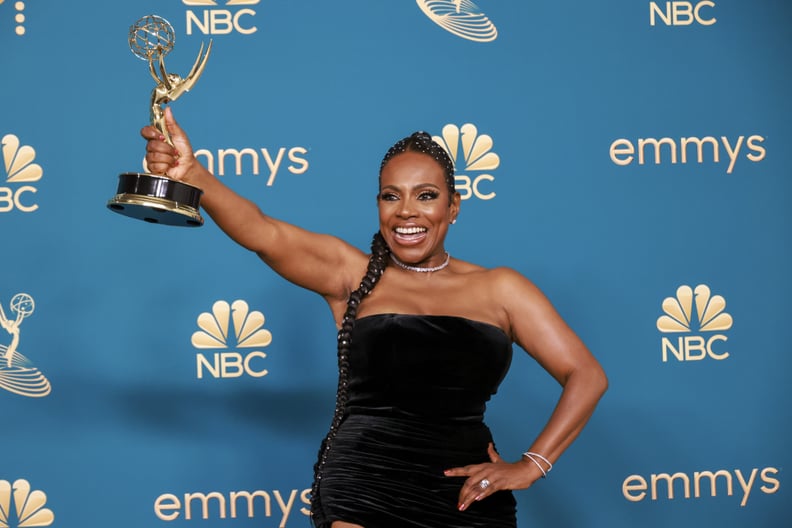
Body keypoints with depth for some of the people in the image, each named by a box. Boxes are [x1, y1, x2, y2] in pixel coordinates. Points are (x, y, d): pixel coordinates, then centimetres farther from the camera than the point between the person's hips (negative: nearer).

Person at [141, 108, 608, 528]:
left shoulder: (498, 289, 5)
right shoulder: (352, 274, 2)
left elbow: (587, 376, 5)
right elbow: (262, 233, -15)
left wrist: (531, 466, -4)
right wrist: (190, 174, -31)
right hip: (362, 489, -1)